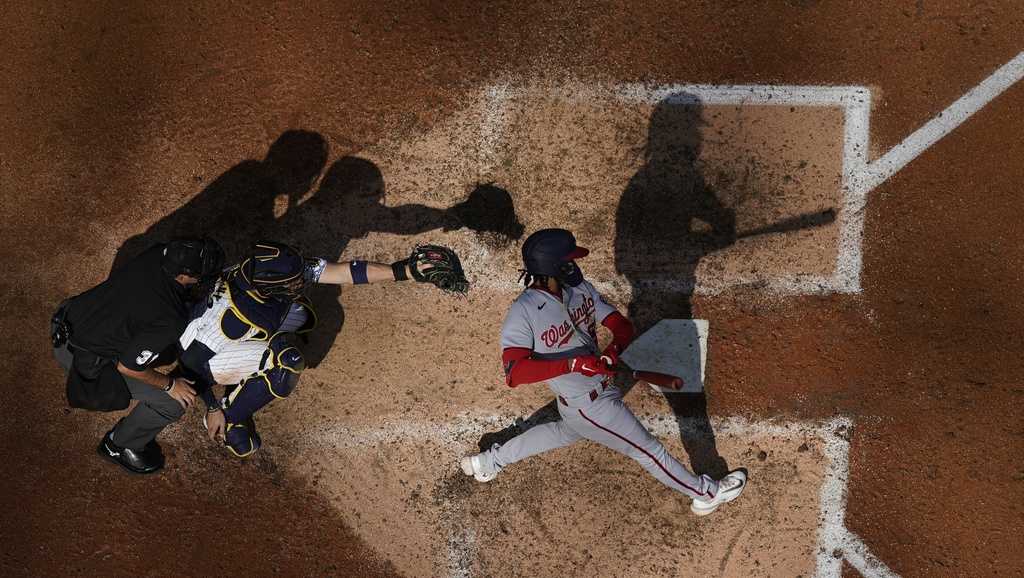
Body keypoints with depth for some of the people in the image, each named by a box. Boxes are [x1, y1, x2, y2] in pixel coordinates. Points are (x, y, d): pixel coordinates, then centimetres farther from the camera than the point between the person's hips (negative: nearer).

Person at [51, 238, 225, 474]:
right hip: (80, 355, -7)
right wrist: (170, 384, -7)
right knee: (173, 402, -6)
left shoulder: (157, 253, -15)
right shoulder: (170, 321, -34)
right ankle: (119, 446, 17)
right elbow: (127, 366, -22)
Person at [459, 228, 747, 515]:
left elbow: (622, 325, -3)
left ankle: (489, 461, 46)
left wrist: (613, 349, -27)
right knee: (647, 449, 8)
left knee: (567, 431, 34)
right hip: (589, 405, -8)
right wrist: (573, 364, -41)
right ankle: (706, 493, 32)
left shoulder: (580, 288, -6)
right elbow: (514, 372, -34)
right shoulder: (523, 312, -26)